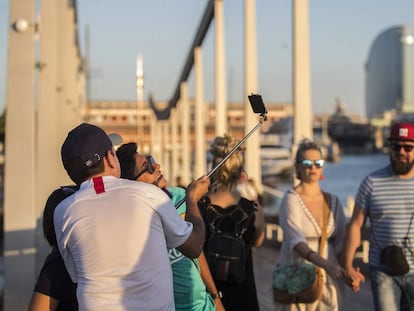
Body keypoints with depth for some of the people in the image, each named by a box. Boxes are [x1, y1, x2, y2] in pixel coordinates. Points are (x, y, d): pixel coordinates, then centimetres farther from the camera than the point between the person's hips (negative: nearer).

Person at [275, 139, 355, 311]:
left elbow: (340, 242, 9)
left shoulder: (333, 201, 9)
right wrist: (325, 264, -34)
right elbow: (296, 241, -20)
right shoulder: (291, 199, -7)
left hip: (327, 278, 4)